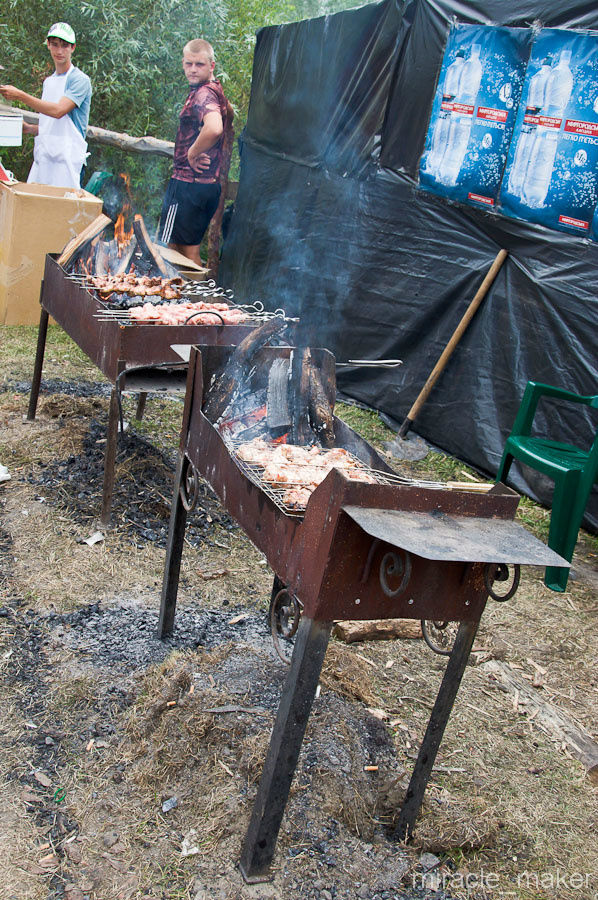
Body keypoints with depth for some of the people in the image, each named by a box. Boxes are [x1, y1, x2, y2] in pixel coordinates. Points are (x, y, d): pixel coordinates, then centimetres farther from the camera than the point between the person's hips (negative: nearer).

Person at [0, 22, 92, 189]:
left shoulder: (80, 79, -4)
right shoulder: (48, 82, 22)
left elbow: (58, 111, -18)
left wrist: (20, 96, -16)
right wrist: (29, 128, 8)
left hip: (66, 158, -7)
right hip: (42, 157, 7)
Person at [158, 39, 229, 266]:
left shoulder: (203, 94, -16)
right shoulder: (216, 90, 14)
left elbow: (214, 128, -38)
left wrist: (192, 153, -20)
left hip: (188, 184, -10)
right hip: (210, 184, 10)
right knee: (190, 250, 15)